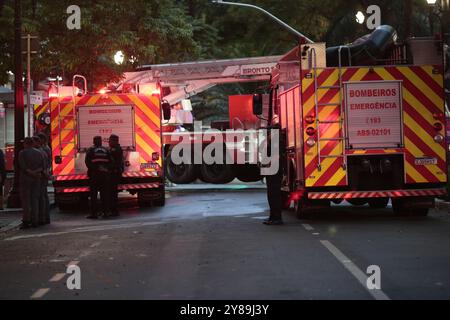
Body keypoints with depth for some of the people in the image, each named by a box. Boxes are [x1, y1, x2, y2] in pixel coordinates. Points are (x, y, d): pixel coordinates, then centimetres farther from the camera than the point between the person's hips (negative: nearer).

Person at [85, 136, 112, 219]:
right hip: (105, 174, 3)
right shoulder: (106, 150, 11)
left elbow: (87, 162, -7)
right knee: (104, 194, 8)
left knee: (93, 194, 0)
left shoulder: (91, 150, 1)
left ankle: (94, 213, -3)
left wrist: (92, 169, 2)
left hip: (94, 174, -3)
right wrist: (108, 170, 13)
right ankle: (105, 212, 8)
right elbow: (111, 162, 7)